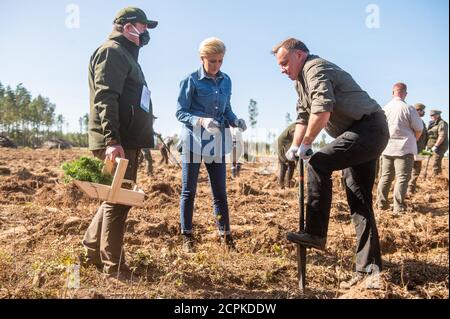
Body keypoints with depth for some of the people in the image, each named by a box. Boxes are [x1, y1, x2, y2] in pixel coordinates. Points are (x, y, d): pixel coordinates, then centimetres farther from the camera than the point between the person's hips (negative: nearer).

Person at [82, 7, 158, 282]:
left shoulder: (127, 55, 25)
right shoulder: (112, 51, -7)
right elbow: (105, 97, -20)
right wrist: (112, 140, -29)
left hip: (128, 141, 10)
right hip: (116, 143, -10)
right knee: (118, 200, -6)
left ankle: (92, 249, 30)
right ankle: (114, 268, 2)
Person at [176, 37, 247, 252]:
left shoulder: (226, 81, 8)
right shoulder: (191, 81, -6)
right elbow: (180, 112, -8)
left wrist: (235, 121, -6)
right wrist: (201, 121, -25)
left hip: (217, 142, 4)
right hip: (194, 140, -4)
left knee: (220, 191, 7)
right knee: (189, 191, 4)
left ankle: (226, 236, 15)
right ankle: (187, 237, 15)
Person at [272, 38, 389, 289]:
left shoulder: (316, 68, -13)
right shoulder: (302, 79, 19)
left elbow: (322, 110, -27)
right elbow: (303, 116, 24)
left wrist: (306, 145, -18)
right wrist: (295, 147, 12)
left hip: (369, 129, -11)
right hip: (366, 135, 11)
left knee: (319, 163, -25)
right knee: (359, 202, 7)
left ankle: (315, 234, -19)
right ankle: (369, 268, 10)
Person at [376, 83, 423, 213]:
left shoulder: (384, 109, 2)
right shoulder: (408, 109, -10)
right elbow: (419, 130, -5)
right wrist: (412, 140, 13)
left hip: (387, 148, 5)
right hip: (404, 149, -4)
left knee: (386, 177, 13)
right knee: (402, 178, -2)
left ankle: (381, 203, 16)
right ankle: (399, 207, -5)